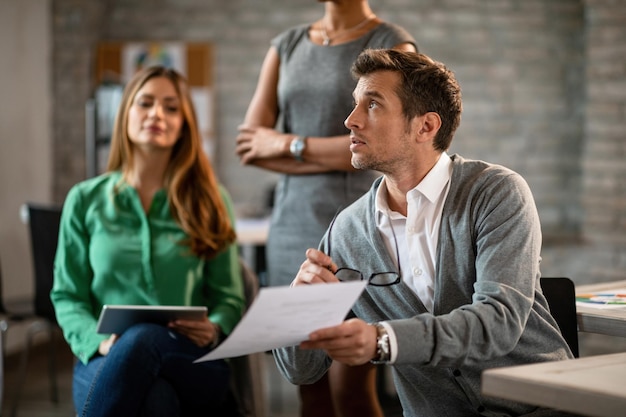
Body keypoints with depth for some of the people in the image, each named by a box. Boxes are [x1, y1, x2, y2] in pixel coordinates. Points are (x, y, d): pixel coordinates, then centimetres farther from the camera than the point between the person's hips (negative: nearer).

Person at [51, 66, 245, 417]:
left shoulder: (209, 201, 13)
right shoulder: (85, 200, 13)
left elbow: (229, 296, 13)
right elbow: (68, 296, 11)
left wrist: (214, 329, -11)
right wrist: (98, 341, -10)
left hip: (193, 361, 1)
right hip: (107, 360, 0)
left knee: (142, 339, -38)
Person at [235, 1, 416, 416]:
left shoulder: (392, 45, -1)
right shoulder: (287, 46, 13)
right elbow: (249, 144, 4)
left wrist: (290, 144, -5)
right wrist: (334, 159, -8)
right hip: (294, 225, 5)